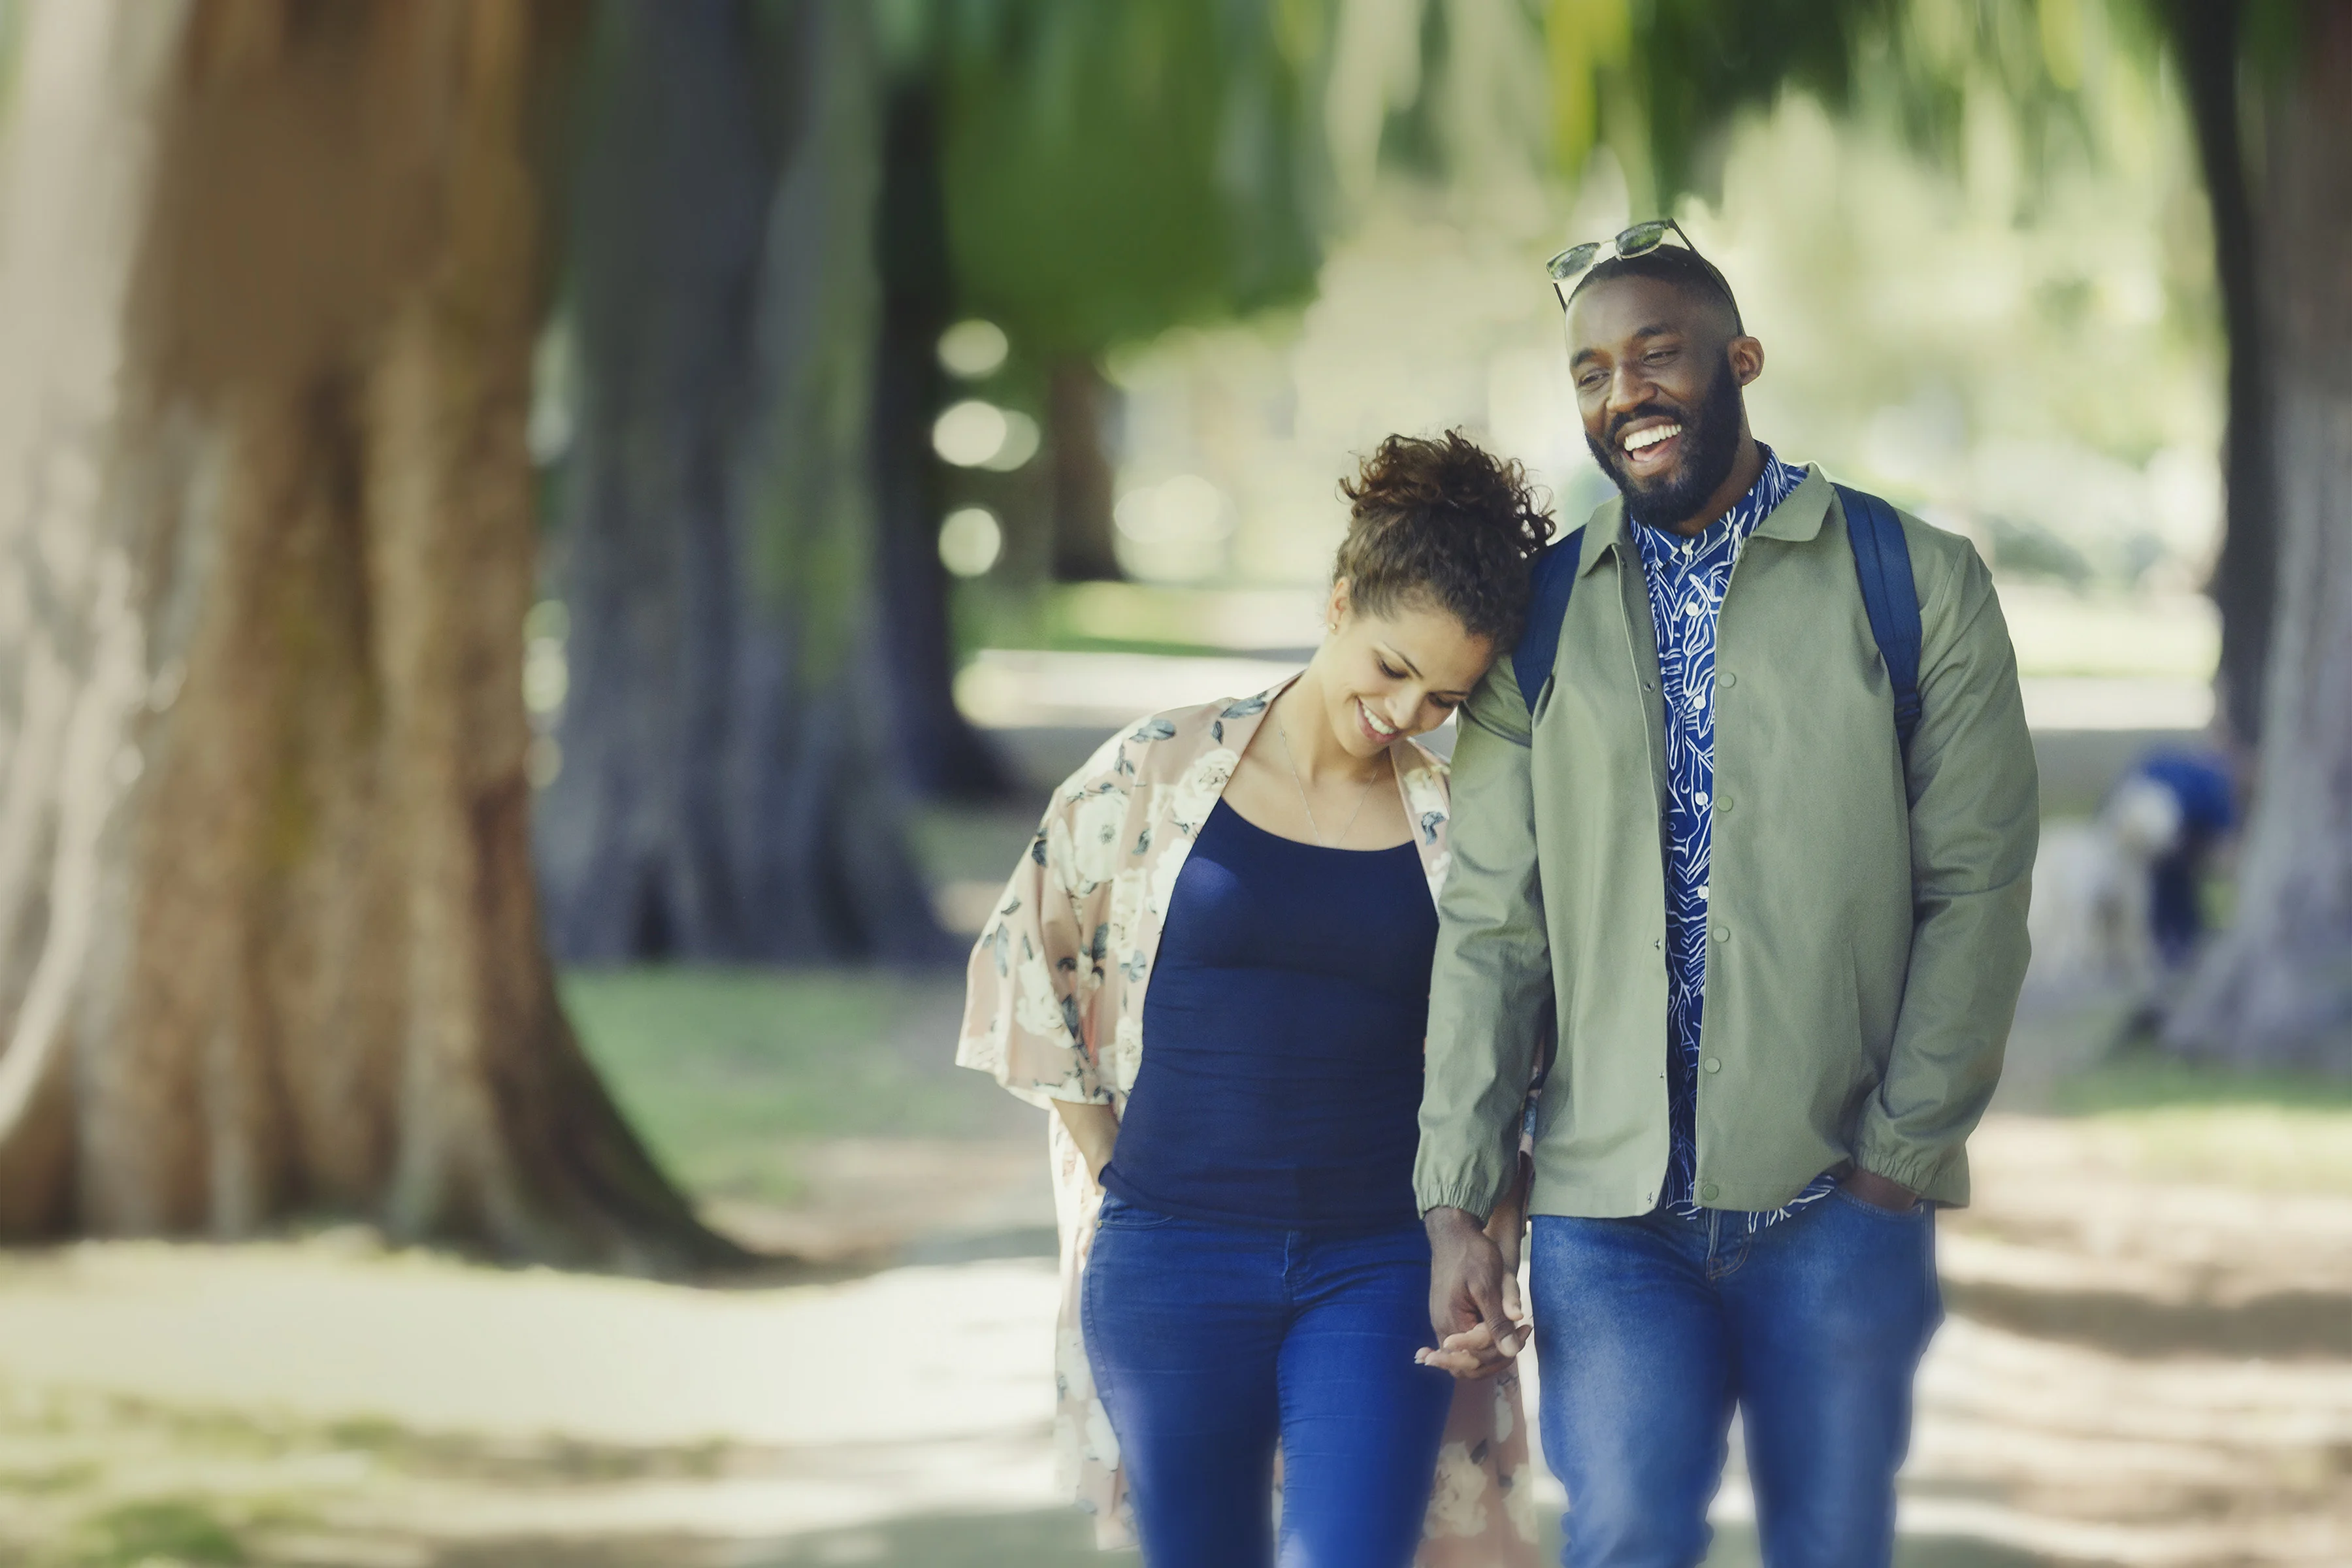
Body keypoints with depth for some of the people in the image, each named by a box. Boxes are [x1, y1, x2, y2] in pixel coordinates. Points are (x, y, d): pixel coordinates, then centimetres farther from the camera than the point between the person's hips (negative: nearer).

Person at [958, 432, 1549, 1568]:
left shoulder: (1462, 823, 2)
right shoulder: (1164, 771, -2)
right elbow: (1025, 950, 8)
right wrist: (1106, 1153, 5)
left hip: (1378, 1270, 0)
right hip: (1172, 1259, 0)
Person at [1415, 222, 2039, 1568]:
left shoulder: (1919, 585, 3)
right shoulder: (1543, 621, 9)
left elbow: (1978, 891, 0)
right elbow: (1492, 932, 7)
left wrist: (1897, 1156, -7)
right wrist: (1457, 1204, 0)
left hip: (1838, 1205, -1)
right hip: (1608, 1211, 1)